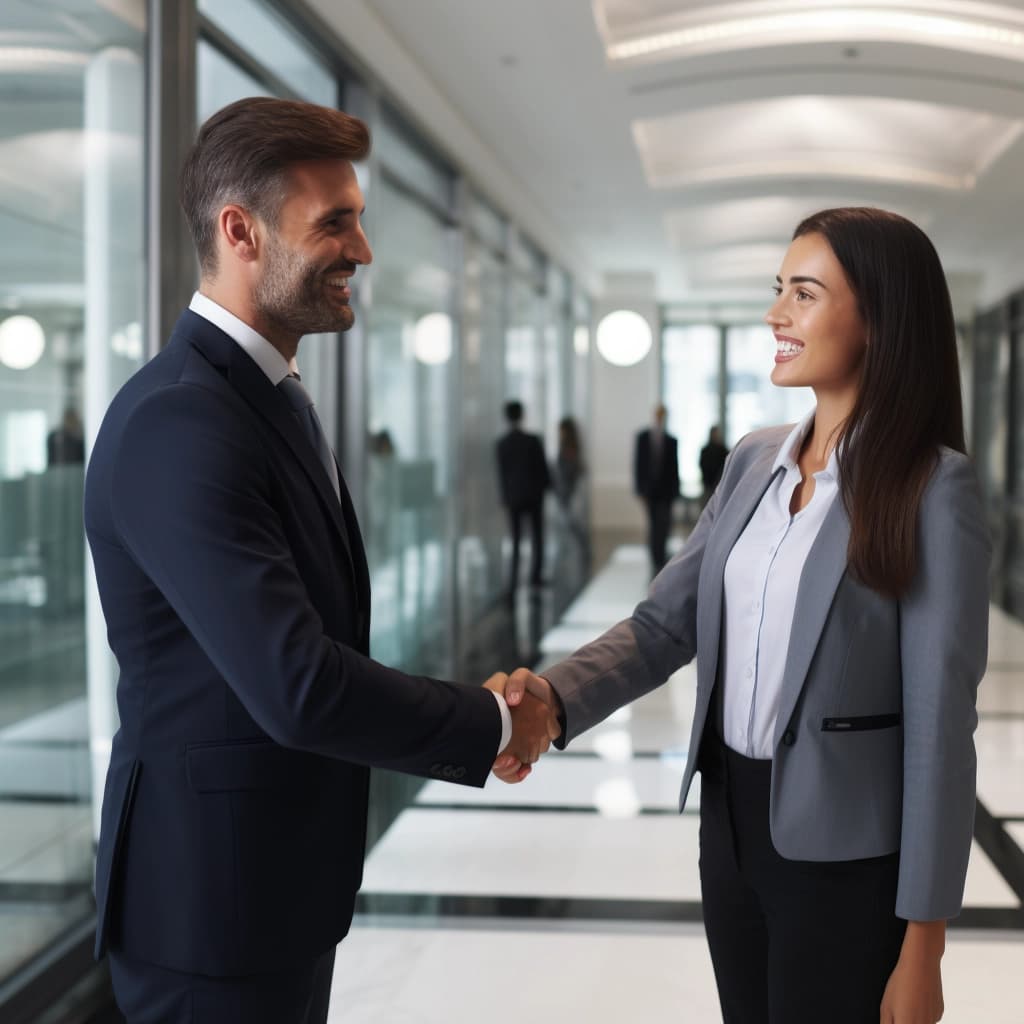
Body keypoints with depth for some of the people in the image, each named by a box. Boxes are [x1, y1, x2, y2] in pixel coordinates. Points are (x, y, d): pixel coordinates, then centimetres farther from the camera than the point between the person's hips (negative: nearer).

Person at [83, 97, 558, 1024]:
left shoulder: (272, 395, 9)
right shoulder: (179, 423, -23)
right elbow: (297, 689, -29)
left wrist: (472, 728, 2)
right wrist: (495, 724, -15)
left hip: (289, 880, 9)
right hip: (212, 905, -9)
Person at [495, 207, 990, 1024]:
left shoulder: (933, 487, -15)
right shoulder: (754, 461, 4)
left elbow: (939, 726, -15)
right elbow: (665, 623, 1)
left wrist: (921, 945, -13)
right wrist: (555, 696, -19)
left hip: (844, 853, -6)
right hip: (731, 817, 6)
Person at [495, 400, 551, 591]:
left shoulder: (500, 445, -6)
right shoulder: (533, 441, -11)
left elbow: (501, 474, -2)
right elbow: (542, 467, -5)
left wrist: (505, 496, 7)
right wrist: (546, 485, 12)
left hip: (513, 496, 2)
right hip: (533, 494, -2)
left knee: (515, 540, 6)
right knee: (537, 536, 11)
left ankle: (513, 582, -1)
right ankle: (535, 575, 11)